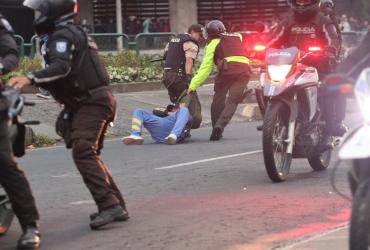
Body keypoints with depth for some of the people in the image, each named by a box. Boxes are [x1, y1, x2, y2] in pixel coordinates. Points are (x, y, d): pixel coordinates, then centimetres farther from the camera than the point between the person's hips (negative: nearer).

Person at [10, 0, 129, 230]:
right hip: (92, 101, 11)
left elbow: (61, 67, -28)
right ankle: (117, 206, 17)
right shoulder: (74, 33, 22)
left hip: (91, 102, -11)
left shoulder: (62, 35, -11)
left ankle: (109, 205, -30)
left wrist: (31, 79, -36)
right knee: (89, 156, 16)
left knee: (83, 152, -22)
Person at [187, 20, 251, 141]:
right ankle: (220, 126, -18)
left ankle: (216, 128, 13)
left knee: (218, 100, 13)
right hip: (244, 69, 2)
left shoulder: (213, 43, 15)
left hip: (227, 69, -2)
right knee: (232, 101, -1)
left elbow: (205, 68, 11)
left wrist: (193, 85, 11)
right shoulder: (237, 37, 28)